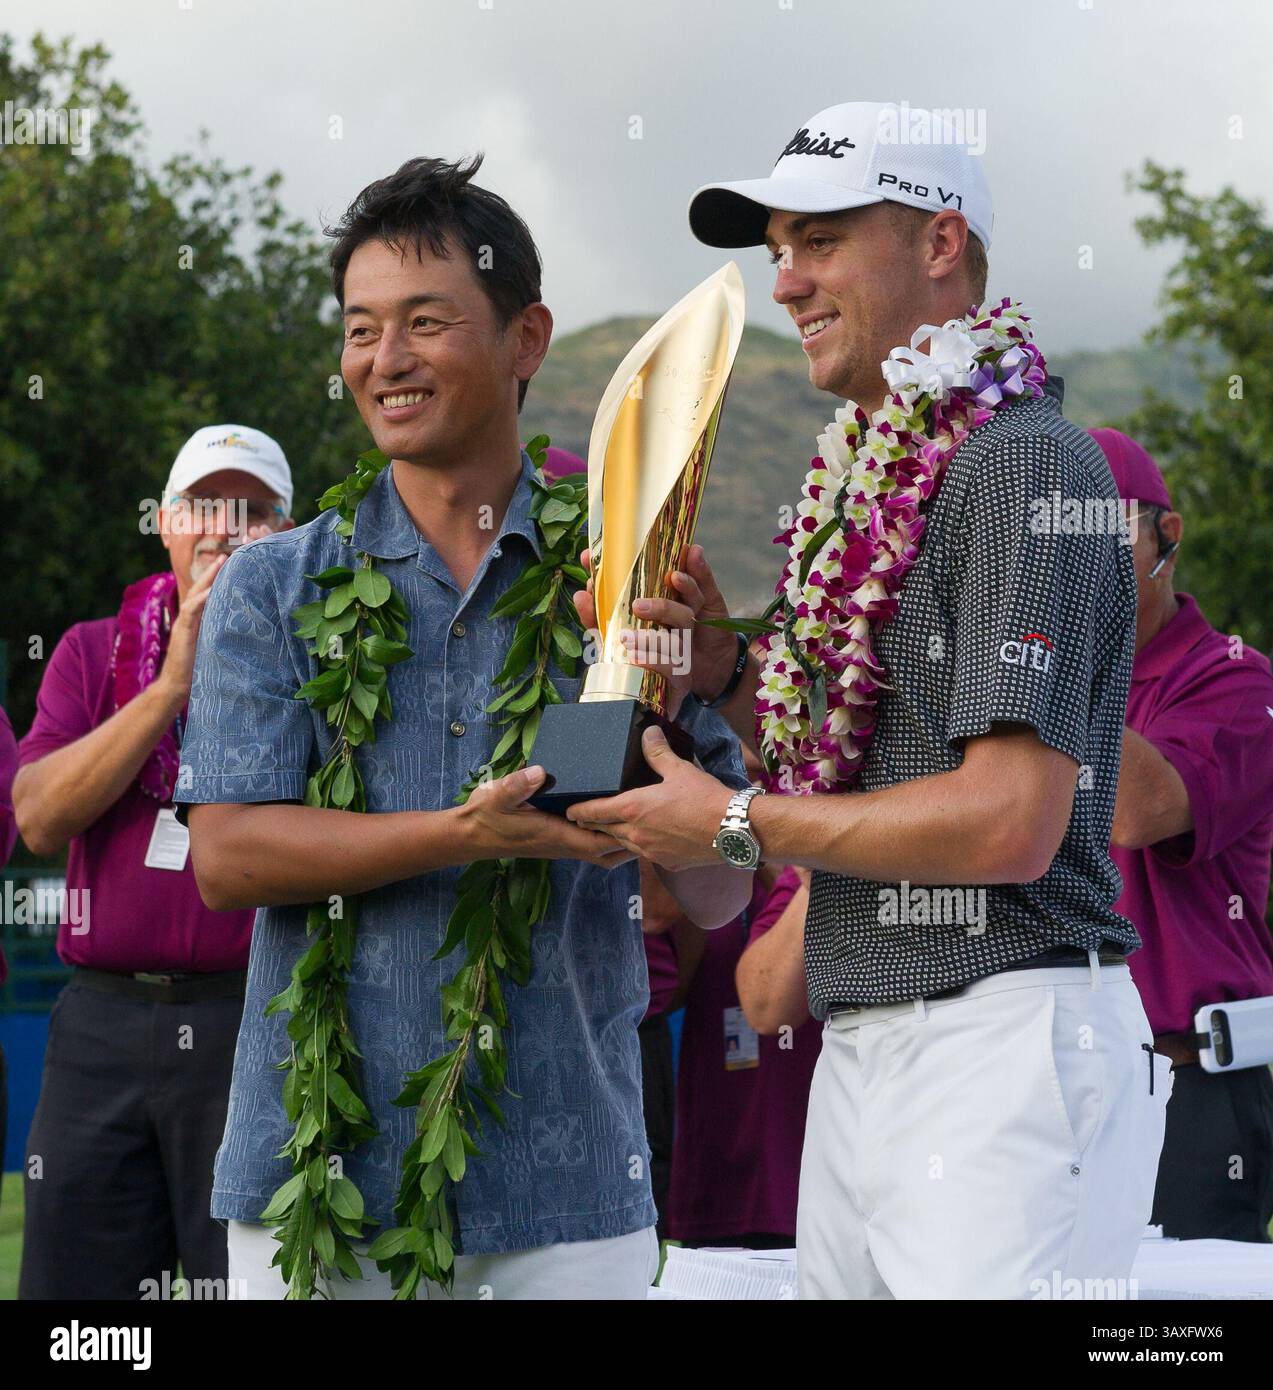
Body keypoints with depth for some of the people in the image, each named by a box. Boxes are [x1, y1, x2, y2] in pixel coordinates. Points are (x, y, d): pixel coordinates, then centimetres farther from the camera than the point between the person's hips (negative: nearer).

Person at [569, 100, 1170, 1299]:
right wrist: (728, 673, 6)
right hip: (864, 1052, 9)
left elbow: (1010, 821, -20)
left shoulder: (1019, 461, -12)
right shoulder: (880, 473, 16)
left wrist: (735, 824, -10)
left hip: (1002, 1050, -9)